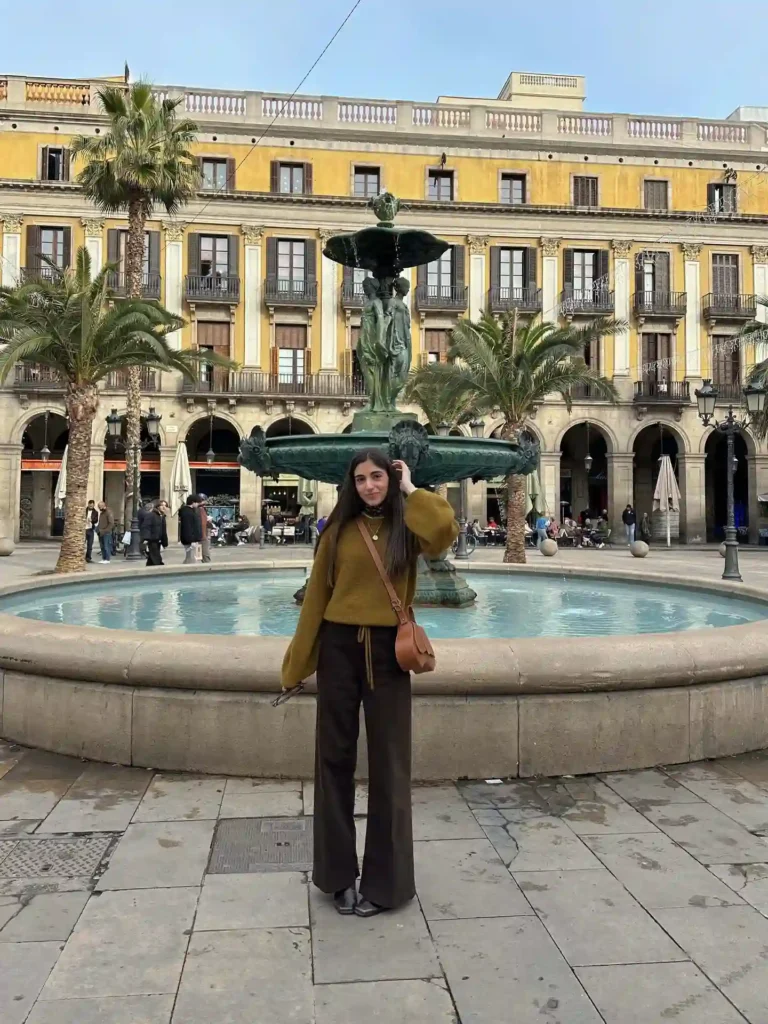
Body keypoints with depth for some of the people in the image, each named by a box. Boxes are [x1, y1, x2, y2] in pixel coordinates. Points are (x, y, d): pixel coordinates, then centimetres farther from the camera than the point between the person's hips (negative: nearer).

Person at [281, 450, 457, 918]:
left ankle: (384, 879, 20)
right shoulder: (340, 528, 3)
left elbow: (446, 533, -22)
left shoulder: (406, 526, 1)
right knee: (335, 757, 9)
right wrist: (298, 660, 4)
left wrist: (411, 491, -9)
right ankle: (339, 873, 25)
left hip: (387, 651, -1)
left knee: (388, 764, 6)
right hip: (339, 648, 2)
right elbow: (317, 595, 5)